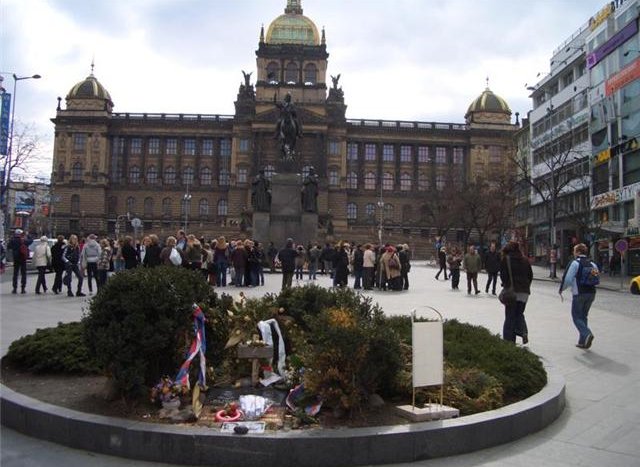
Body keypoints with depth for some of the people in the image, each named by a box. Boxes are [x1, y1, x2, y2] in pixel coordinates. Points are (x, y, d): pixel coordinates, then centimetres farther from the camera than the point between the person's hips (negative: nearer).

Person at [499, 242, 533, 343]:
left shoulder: (506, 259, -2)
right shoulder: (525, 260, 12)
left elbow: (503, 275, -9)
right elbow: (530, 275, 11)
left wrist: (506, 286, 3)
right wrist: (526, 286, 13)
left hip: (512, 291, -4)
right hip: (525, 291, 4)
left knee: (510, 317, 4)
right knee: (519, 313, 19)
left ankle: (509, 340, 3)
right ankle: (523, 331, -5)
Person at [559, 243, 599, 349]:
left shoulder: (575, 263, -9)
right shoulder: (592, 264, 11)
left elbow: (568, 279, -12)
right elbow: (597, 279, 9)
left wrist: (561, 289, 2)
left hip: (579, 294, -6)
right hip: (591, 294, 7)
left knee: (577, 317, 2)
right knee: (584, 316, 15)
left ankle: (587, 334, -21)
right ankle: (583, 342, 17)